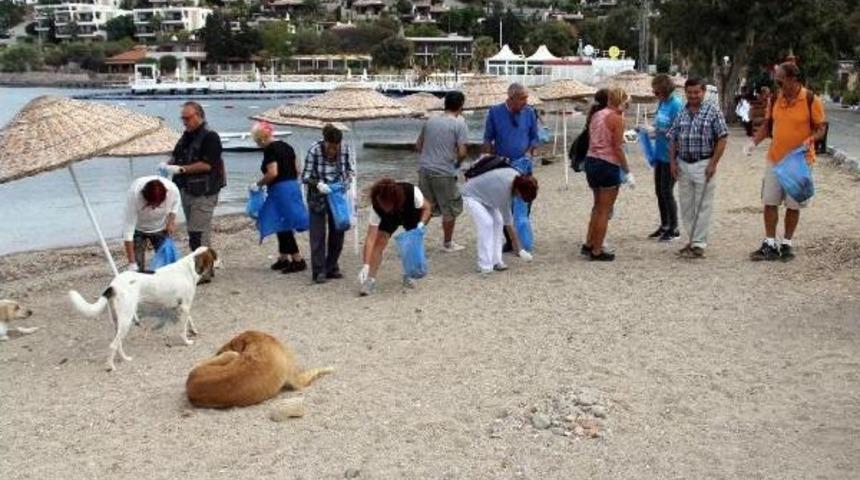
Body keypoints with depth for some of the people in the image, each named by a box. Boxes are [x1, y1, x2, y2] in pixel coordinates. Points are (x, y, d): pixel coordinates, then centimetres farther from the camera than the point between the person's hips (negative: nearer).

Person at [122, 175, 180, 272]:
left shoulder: (173, 190, -31)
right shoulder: (134, 194, -38)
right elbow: (128, 230, -36)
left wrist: (171, 220, -17)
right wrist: (132, 263, -38)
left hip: (161, 229, 2)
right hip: (138, 229, -2)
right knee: (137, 267, -12)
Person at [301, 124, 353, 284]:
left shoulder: (345, 150, -14)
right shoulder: (314, 150, -22)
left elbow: (350, 170, 2)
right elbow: (305, 176, -15)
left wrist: (345, 182, -17)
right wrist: (318, 184, -33)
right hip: (318, 197, -3)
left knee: (337, 232, 8)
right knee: (318, 234, -2)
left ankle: (332, 268, 21)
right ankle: (319, 271, 3)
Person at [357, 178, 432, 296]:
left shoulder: (412, 193, -42)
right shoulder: (376, 208, -39)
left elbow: (426, 207, -21)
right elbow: (371, 238, -38)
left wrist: (421, 225, -39)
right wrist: (366, 266, -45)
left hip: (412, 215, 1)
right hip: (388, 218, 0)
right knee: (379, 242, -18)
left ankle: (409, 275, 10)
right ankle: (370, 280, -14)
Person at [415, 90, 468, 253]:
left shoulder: (430, 121, 10)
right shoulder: (459, 123, -7)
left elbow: (418, 146, 17)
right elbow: (462, 152, -13)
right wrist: (457, 163, 7)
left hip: (424, 170, 5)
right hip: (444, 173, -5)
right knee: (451, 209, 12)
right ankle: (447, 243, 20)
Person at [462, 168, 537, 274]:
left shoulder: (517, 176, -19)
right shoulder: (503, 191, -38)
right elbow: (509, 223, -32)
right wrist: (520, 250, -29)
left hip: (484, 193, 8)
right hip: (471, 195, -8)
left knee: (498, 222, -4)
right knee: (486, 223, -22)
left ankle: (495, 261, -1)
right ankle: (485, 266, -18)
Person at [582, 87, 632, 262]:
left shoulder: (596, 115, 11)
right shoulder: (616, 118, -11)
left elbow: (591, 140, 9)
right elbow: (618, 148, -14)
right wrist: (627, 172, -9)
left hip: (591, 161, 8)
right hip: (608, 164, -8)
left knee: (598, 206, 22)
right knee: (604, 210, 2)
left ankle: (588, 244, 24)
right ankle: (597, 251, 7)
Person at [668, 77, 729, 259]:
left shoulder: (713, 111, -4)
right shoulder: (681, 113, 9)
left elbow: (722, 139, -6)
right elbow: (673, 139, 14)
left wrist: (713, 163, -12)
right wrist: (672, 161, 3)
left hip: (704, 165, -5)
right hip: (683, 165, 5)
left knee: (703, 206, -2)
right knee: (686, 206, 10)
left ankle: (699, 245, 3)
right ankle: (692, 240, 22)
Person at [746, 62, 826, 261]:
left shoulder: (811, 100, -10)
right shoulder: (775, 99, 3)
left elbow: (821, 128, -6)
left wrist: (810, 140, -25)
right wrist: (754, 142, -5)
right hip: (775, 159, 4)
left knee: (793, 205, 6)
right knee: (769, 202, 4)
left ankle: (786, 245, 19)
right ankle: (770, 245, 12)